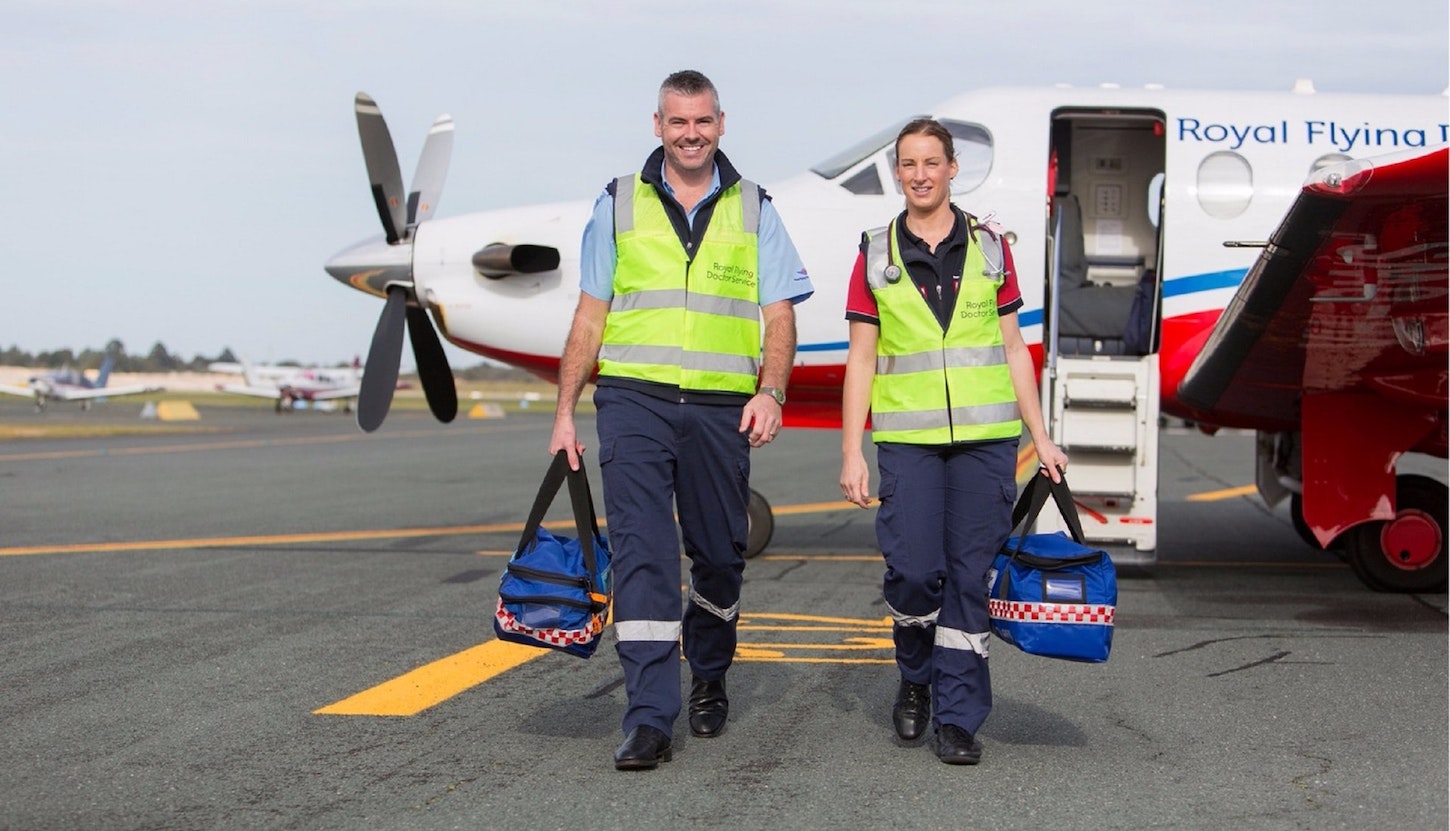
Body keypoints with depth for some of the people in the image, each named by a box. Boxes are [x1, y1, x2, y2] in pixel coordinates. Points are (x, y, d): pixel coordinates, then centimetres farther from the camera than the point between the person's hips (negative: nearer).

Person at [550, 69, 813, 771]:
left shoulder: (753, 210, 10)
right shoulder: (619, 205, 9)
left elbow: (779, 315, 5)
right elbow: (590, 316, 9)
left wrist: (769, 391, -12)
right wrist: (565, 411, 2)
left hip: (720, 408, 1)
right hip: (633, 402, -1)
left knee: (719, 555, 10)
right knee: (641, 554, -10)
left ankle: (708, 681, 33)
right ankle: (649, 720, -12)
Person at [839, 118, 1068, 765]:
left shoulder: (990, 248, 8)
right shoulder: (876, 256, 6)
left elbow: (1013, 349, 11)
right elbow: (861, 360, 5)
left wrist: (1041, 439, 7)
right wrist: (851, 452, -1)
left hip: (986, 437, 1)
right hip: (907, 438, -1)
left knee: (969, 577, -1)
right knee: (913, 571, -9)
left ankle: (958, 719, 7)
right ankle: (916, 678, 20)